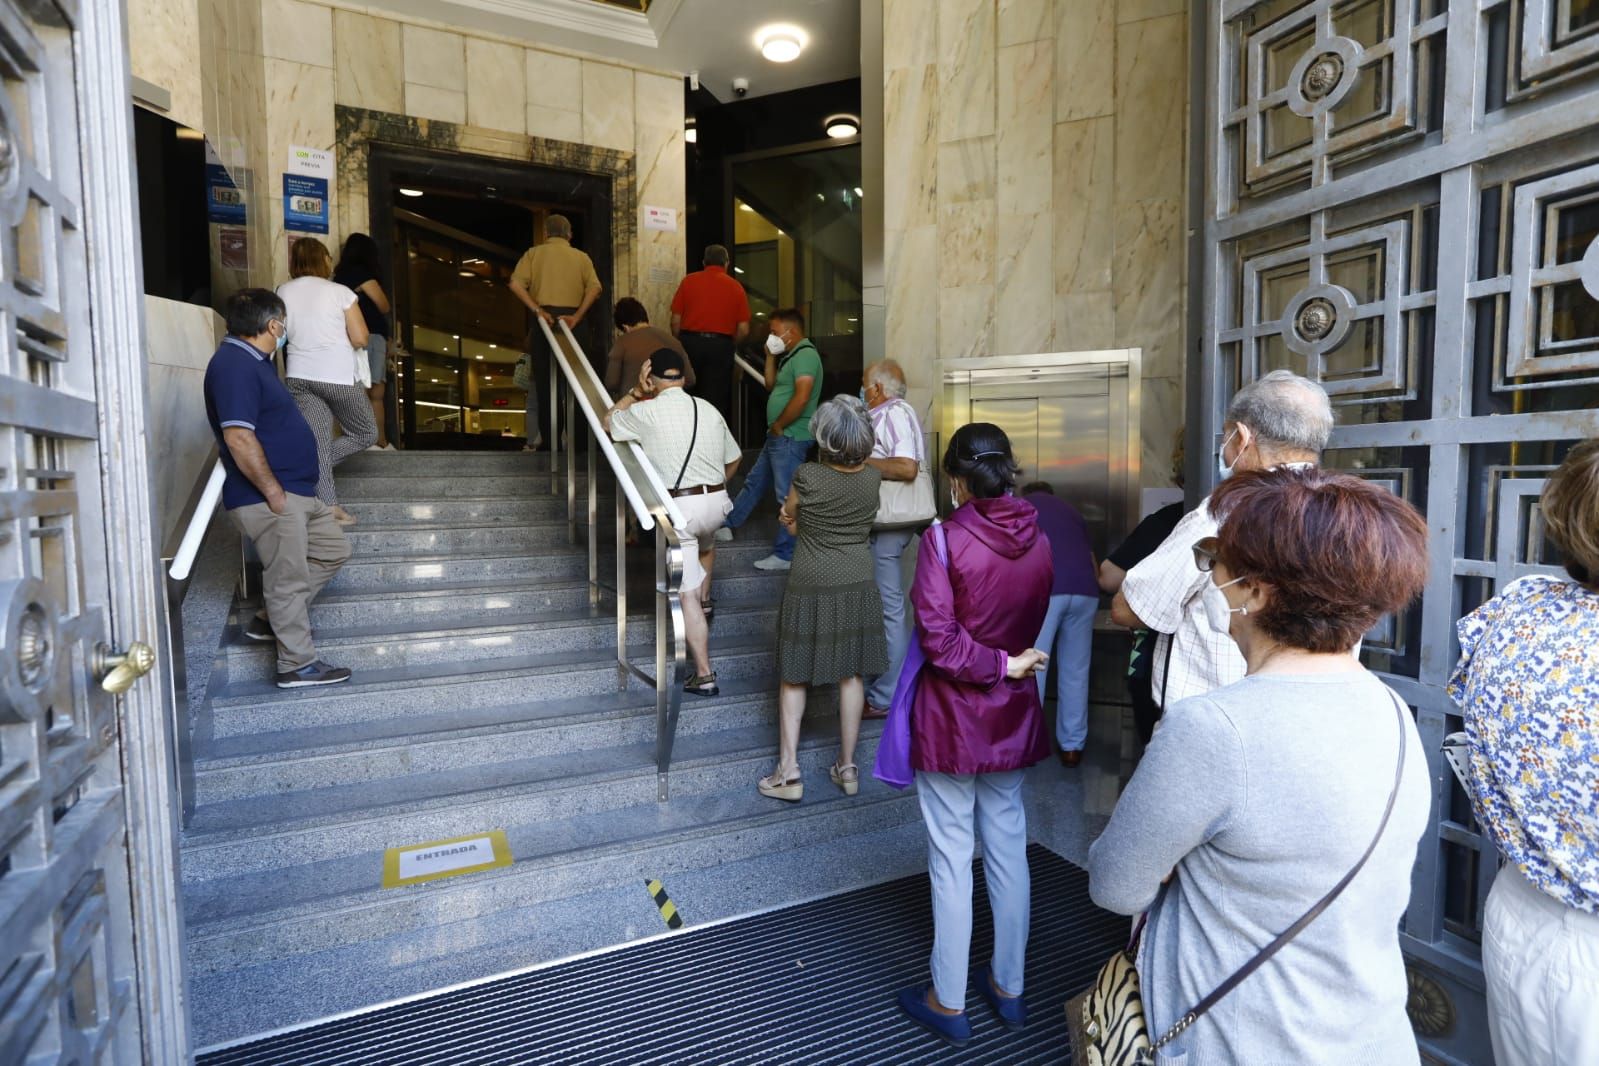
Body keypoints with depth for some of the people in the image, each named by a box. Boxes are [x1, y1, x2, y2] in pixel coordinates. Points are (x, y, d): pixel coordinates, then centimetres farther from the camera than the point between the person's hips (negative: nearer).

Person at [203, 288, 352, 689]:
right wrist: (273, 491, -22)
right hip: (268, 497, -10)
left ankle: (269, 619, 27)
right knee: (289, 576, -2)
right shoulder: (234, 365, -17)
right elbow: (238, 437, -25)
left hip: (297, 490, 10)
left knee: (333, 550, 19)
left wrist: (304, 459, 20)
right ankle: (297, 665, 10)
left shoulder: (252, 360, 15)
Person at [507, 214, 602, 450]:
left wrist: (537, 310, -9)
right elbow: (595, 287, -6)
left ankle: (548, 440, 4)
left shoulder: (534, 253, 10)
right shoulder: (581, 257, 12)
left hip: (543, 318, 0)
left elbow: (516, 283, -6)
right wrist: (576, 317, -11)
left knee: (544, 381, 5)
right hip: (571, 320, 1)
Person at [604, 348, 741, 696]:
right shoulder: (709, 410, 7)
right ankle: (703, 603, 47)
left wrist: (635, 391, 13)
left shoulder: (646, 412, -5)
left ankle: (704, 676, 2)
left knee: (687, 593, 0)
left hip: (677, 508, -4)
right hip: (716, 502, 5)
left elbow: (608, 423, 15)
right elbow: (733, 460, 17)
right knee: (705, 545, 40)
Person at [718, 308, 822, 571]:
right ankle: (726, 526, 34)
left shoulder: (805, 354, -15)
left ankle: (785, 555, 6)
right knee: (754, 482, 20)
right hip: (779, 437, 10)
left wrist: (778, 425, -15)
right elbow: (771, 386, 23)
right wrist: (771, 357, 11)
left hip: (790, 438, -10)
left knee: (788, 496, -3)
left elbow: (802, 398, -26)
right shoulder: (791, 355, 16)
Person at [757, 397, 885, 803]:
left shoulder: (807, 477, -17)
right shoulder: (872, 478, -5)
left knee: (793, 677, 9)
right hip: (857, 587, 4)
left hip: (810, 588, -3)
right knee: (851, 674, 12)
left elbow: (789, 521, 1)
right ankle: (847, 767, 22)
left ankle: (789, 772, 12)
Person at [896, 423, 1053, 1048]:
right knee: (1009, 850, 17)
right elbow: (1034, 624, 7)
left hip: (951, 717, -5)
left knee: (951, 860, 7)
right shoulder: (1036, 539, -2)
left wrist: (1001, 665, -12)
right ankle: (1008, 988, 35)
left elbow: (938, 639, -21)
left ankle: (948, 1003, 24)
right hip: (1012, 716, 5)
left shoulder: (944, 540, -18)